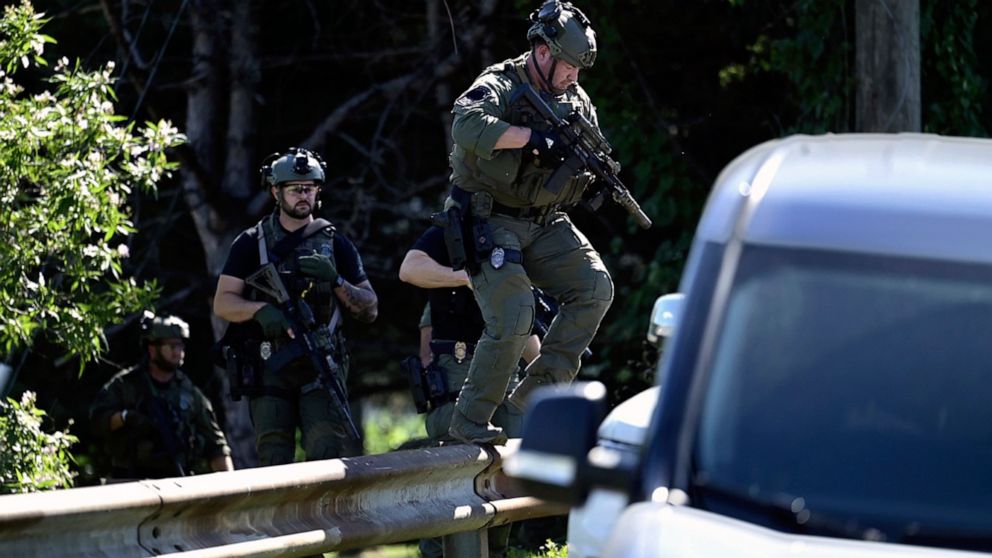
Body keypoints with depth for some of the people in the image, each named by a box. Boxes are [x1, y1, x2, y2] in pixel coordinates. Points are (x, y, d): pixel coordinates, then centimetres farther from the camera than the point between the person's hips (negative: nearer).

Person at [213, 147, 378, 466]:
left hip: (321, 367, 0)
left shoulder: (335, 244, 13)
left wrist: (335, 280, -7)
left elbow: (369, 310, 11)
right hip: (270, 366, 0)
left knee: (327, 452, -19)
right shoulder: (252, 243, 12)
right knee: (274, 460, -8)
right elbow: (223, 303, 5)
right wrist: (261, 309, -15)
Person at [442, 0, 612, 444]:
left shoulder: (575, 100, 9)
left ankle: (538, 391, -4)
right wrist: (534, 137, -34)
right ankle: (470, 421, -7)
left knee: (595, 288, -11)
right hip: (492, 221, -7)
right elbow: (467, 125, -34)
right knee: (513, 317, -20)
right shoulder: (500, 87, -13)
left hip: (545, 225, 7)